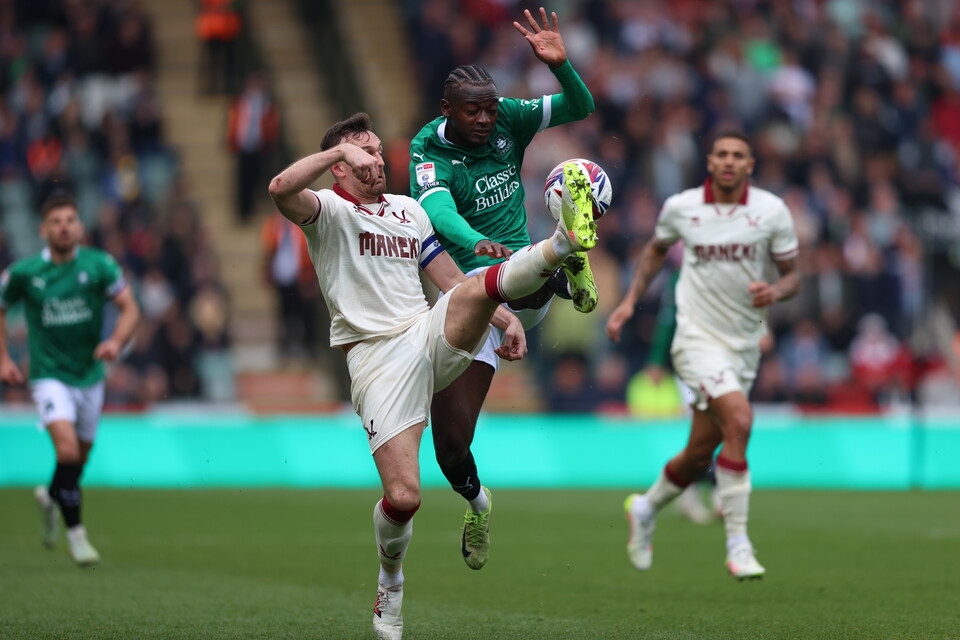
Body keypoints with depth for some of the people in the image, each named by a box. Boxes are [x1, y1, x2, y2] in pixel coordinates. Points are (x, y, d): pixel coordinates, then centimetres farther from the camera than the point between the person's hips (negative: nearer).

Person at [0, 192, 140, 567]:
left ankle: (50, 498, 47)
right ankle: (75, 532, -10)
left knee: (80, 457, 14)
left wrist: (115, 342, -26)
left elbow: (130, 308, -7)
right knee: (67, 449, -22)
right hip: (49, 377, -3)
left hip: (90, 376, 3)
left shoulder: (99, 265, -7)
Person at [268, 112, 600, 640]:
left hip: (430, 336, 4)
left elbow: (451, 279, 24)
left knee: (475, 289, -29)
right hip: (377, 358, -4)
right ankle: (390, 585, 15)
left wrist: (504, 317, 12)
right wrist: (341, 149, -25)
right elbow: (281, 190, -21)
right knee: (403, 497, -12)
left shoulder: (408, 210, 20)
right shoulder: (328, 210, 1)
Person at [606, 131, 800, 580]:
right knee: (739, 420, -26)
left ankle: (645, 508, 40)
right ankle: (738, 545, -21)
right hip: (698, 338, -3)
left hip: (744, 346, 3)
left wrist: (775, 291, -19)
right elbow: (657, 248, 18)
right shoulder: (680, 207, -3)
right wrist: (630, 301, 12)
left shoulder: (772, 210, -3)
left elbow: (792, 274, 3)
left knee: (700, 456, 9)